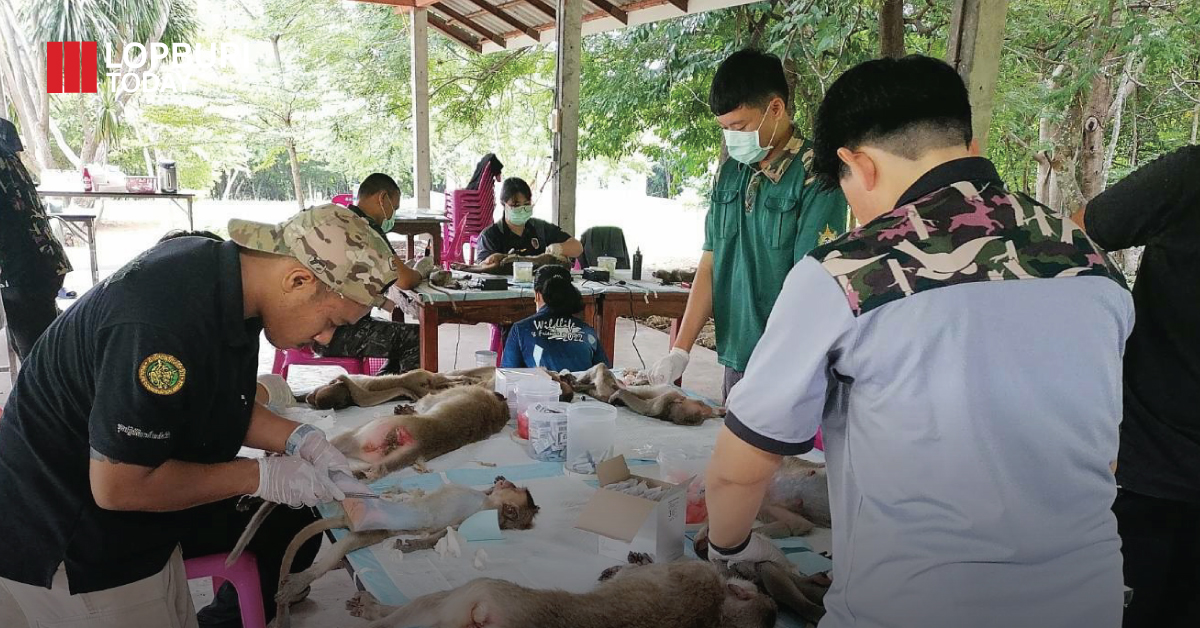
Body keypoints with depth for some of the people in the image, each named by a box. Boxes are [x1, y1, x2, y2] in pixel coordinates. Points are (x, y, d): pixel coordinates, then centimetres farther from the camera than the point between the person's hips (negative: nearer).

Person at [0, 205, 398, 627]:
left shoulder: (218, 267, -7)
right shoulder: (162, 324, -34)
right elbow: (118, 486, -27)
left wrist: (297, 438, -7)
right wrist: (262, 477, -19)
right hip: (68, 546, -8)